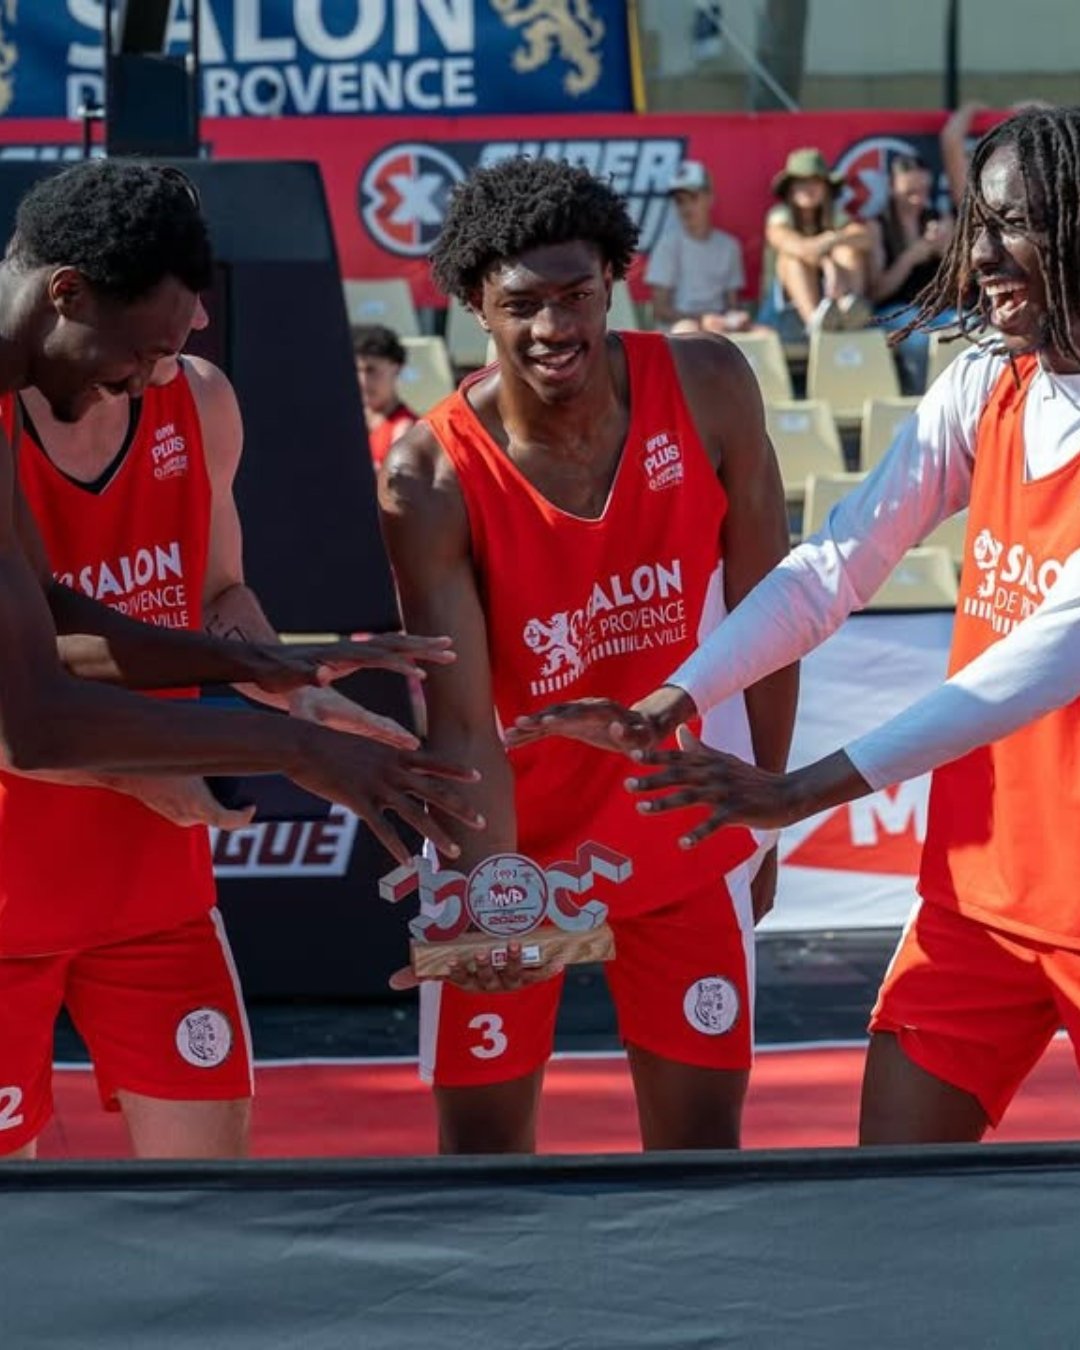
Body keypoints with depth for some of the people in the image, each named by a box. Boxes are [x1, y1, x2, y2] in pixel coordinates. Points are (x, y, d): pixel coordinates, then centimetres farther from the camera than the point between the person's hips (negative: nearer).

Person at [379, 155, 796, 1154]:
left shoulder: (707, 390, -13)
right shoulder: (432, 477, -21)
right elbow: (461, 719, -25)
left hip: (684, 836, 2)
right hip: (516, 842, -2)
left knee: (701, 1138, 5)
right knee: (483, 1146, 4)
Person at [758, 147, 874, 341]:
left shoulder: (836, 216, 6)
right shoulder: (779, 217, -3)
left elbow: (865, 238, -17)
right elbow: (799, 247, -26)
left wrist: (838, 238, -34)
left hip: (830, 301, 2)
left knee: (849, 249, -16)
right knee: (793, 255, -26)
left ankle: (849, 305, -47)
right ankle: (815, 319, -53)